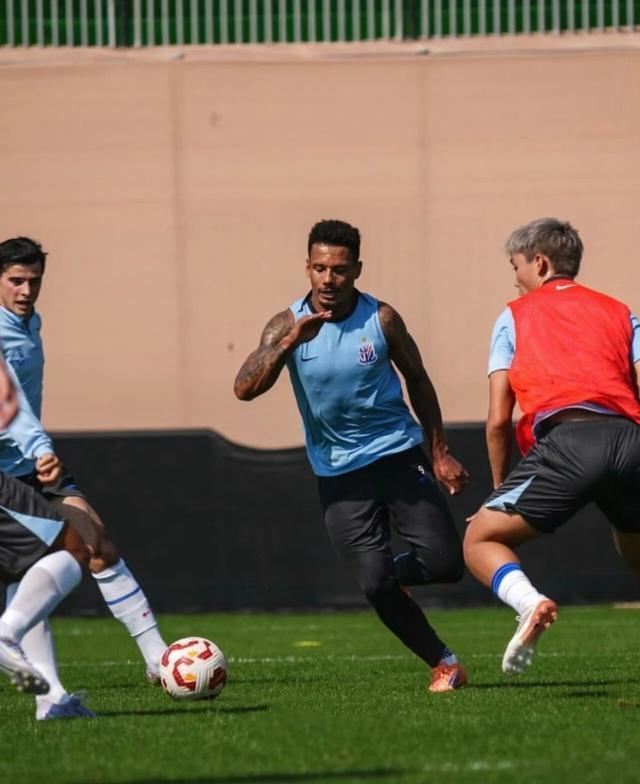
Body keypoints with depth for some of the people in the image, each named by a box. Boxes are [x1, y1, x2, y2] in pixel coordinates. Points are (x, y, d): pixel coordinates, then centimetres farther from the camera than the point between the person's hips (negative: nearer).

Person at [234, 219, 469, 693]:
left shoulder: (381, 319, -5)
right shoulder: (288, 325, -6)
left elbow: (417, 380, 10)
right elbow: (245, 389, -18)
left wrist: (439, 453, 9)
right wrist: (289, 342, -31)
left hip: (399, 454, 0)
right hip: (339, 474, 0)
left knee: (445, 563, -11)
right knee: (376, 585, -11)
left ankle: (396, 573, 24)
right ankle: (443, 663, 8)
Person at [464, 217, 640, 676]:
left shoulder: (515, 316, 20)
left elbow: (498, 420, 14)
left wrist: (501, 488, 24)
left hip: (566, 440, -4)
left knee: (481, 540, 7)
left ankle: (529, 602, -23)